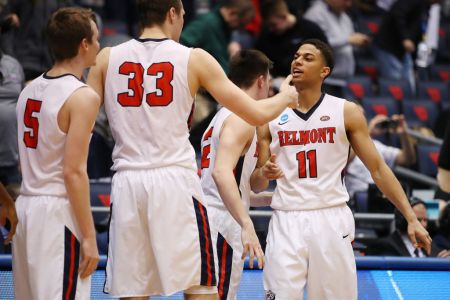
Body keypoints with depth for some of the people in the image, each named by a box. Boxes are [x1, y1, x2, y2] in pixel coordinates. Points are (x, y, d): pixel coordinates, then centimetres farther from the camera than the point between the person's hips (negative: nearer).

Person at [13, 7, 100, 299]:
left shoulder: (30, 89, 11)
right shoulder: (83, 97, -12)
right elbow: (74, 171, -17)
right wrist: (89, 237, -15)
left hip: (26, 204, 8)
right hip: (58, 211, -8)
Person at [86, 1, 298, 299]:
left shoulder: (107, 58, 8)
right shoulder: (194, 59, 2)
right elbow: (257, 114, 2)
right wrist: (286, 96, 22)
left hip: (127, 184, 3)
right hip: (175, 181, -3)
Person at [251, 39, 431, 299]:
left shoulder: (346, 112, 4)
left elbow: (378, 168, 5)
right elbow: (256, 186, 12)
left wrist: (411, 218, -1)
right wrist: (264, 174, -13)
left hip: (331, 220, -1)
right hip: (286, 222, 1)